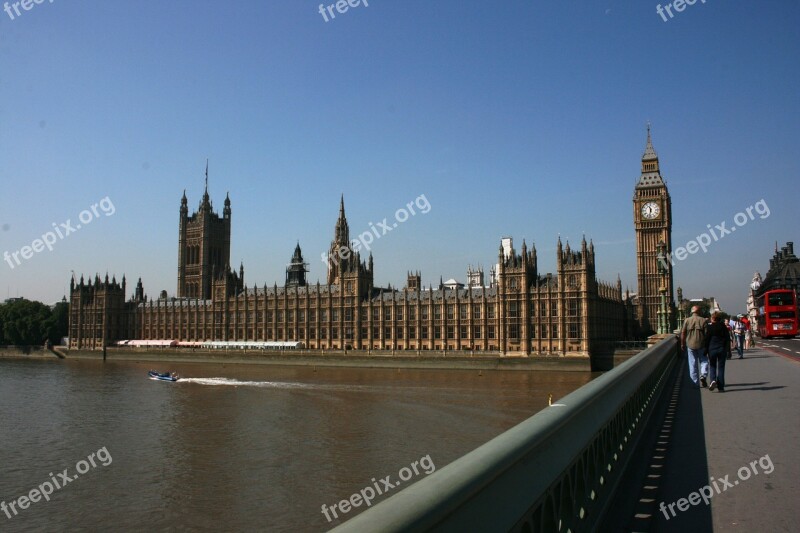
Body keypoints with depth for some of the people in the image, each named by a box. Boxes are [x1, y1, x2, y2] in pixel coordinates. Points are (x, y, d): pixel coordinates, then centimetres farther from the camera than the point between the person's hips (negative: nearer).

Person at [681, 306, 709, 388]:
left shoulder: (687, 320, 0)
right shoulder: (703, 320, -3)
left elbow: (683, 333, 0)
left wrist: (682, 344, 9)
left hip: (690, 345, 1)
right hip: (701, 345, -1)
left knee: (692, 364, 7)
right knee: (704, 361, 12)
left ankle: (695, 383, 9)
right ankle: (703, 376, -10)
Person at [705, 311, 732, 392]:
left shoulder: (709, 327, -6)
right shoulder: (723, 327, 2)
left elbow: (706, 339, -6)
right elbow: (728, 339, 4)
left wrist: (705, 350, 0)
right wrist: (728, 351, 8)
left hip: (712, 349, -2)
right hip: (722, 349, 2)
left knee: (712, 366, 11)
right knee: (721, 367, 6)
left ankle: (713, 380, -15)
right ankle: (720, 387, 4)